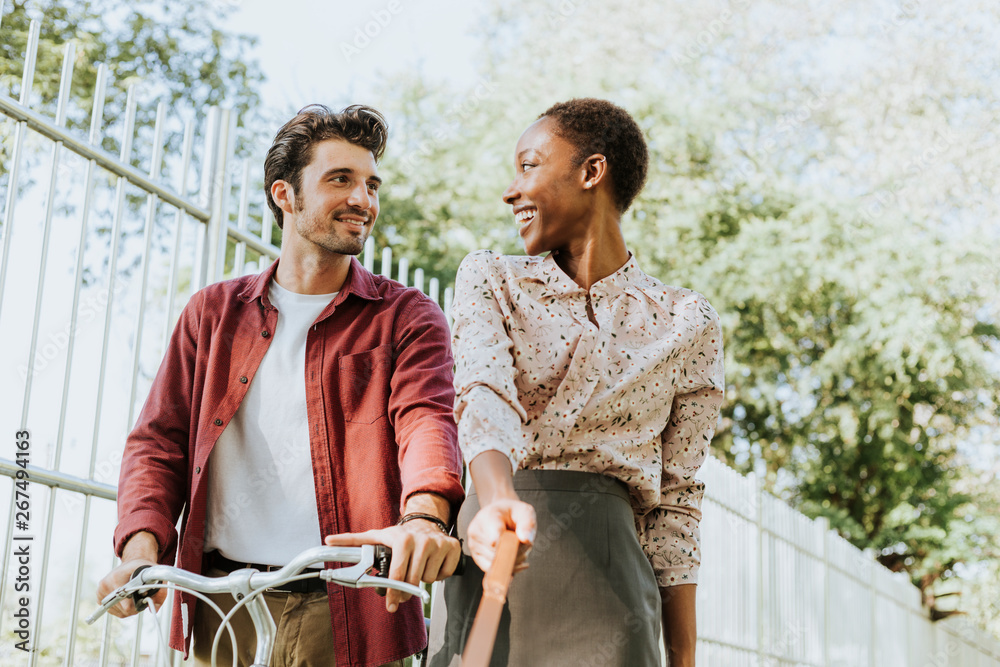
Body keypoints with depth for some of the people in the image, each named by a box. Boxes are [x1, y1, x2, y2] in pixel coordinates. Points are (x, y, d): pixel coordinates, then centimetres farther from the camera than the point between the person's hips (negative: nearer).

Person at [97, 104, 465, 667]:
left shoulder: (408, 318, 4)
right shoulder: (214, 313, 13)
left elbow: (426, 419, -14)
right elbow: (160, 441, 10)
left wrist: (425, 515, -36)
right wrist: (142, 548, -10)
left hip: (351, 616, -2)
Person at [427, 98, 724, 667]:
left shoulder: (688, 324, 7)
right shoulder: (490, 279, 10)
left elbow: (674, 502, 8)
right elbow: (485, 397, -10)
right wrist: (499, 504, -31)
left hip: (606, 573, -1)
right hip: (488, 566, 1)